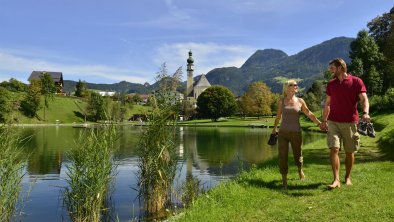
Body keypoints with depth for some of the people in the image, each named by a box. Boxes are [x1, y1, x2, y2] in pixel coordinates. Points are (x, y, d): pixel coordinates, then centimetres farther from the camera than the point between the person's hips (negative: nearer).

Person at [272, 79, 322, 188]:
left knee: (297, 155, 13)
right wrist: (274, 128, 27)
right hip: (283, 133, 0)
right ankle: (284, 181, 8)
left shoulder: (300, 101, 2)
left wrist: (319, 123, 11)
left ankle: (300, 170, 46)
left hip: (296, 133, 0)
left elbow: (309, 113, 12)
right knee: (283, 157, -4)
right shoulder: (281, 101, 3)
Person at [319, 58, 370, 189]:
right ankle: (336, 180, -11)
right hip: (333, 122, 2)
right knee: (334, 149, -11)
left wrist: (365, 113, -27)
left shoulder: (356, 82, -1)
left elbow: (364, 99, -8)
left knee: (349, 152, 6)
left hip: (350, 122, -2)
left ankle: (347, 178, 24)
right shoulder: (331, 84, 11)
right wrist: (324, 121, 13)